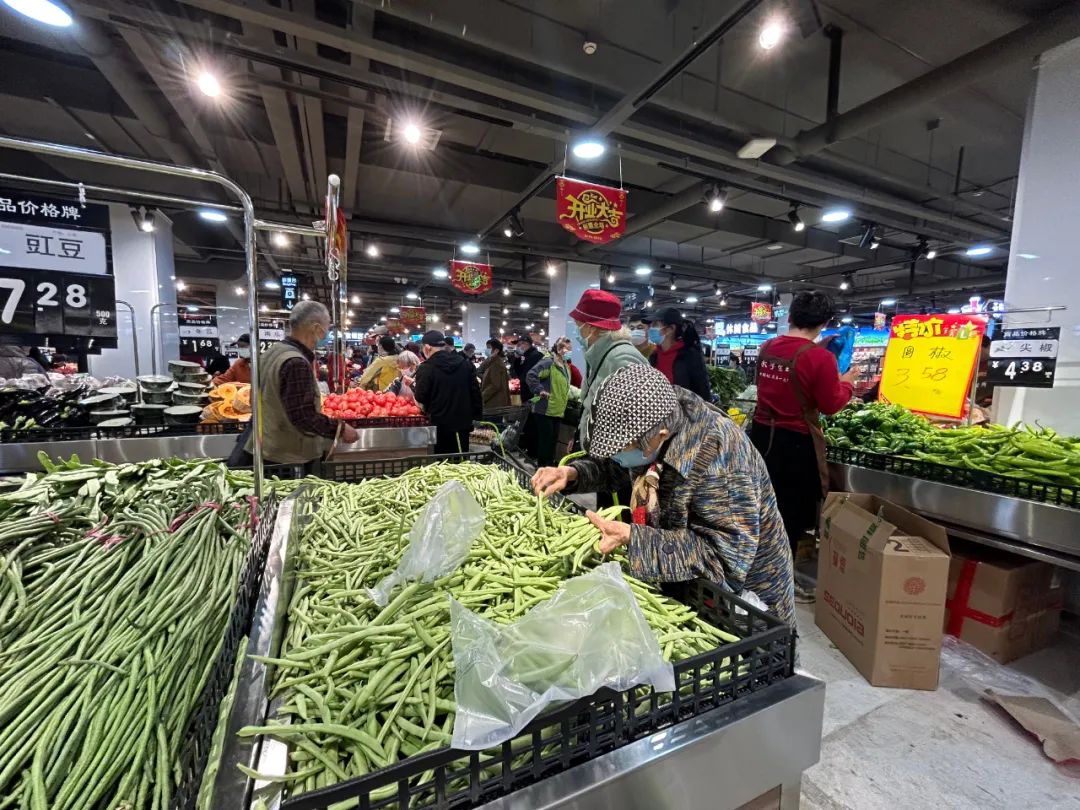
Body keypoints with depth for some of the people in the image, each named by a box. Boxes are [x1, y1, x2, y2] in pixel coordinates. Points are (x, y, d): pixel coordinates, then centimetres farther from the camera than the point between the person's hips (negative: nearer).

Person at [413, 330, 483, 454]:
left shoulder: (426, 368, -13)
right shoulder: (465, 363, 5)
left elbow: (421, 399, -11)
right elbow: (476, 392, 6)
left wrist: (414, 386, 8)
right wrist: (477, 415, 12)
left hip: (440, 425, -5)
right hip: (463, 422, 5)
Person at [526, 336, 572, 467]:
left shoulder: (565, 366, 14)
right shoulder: (548, 362, -15)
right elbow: (531, 376, -23)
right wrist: (540, 390, -25)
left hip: (557, 410, 9)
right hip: (545, 409, -9)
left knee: (553, 438, 15)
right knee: (546, 438, -4)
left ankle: (550, 464, 26)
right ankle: (542, 466, 7)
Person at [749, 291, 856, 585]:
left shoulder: (767, 348, 1)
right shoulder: (821, 357, -18)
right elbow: (830, 406, -11)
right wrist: (846, 383, 8)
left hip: (762, 435, 6)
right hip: (795, 442, -6)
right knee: (792, 513, 11)